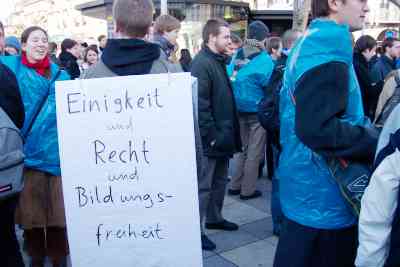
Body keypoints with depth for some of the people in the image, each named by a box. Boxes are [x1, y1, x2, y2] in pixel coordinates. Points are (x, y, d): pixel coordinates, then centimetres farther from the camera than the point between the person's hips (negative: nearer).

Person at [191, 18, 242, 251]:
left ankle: (214, 217, 35)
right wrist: (211, 135, -21)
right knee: (203, 185, 0)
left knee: (220, 180, 19)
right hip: (210, 138, -10)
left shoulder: (218, 61, 13)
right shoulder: (202, 63, -17)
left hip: (223, 134, 10)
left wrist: (227, 132, 16)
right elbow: (200, 104, -23)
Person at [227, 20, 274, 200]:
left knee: (241, 148, 18)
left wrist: (238, 95, 9)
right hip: (257, 111, -5)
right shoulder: (264, 59, -16)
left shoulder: (237, 56, 1)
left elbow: (229, 78, -1)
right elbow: (269, 83, -19)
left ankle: (235, 185, 25)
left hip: (238, 109, 6)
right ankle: (248, 190, 14)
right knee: (254, 152, 6)